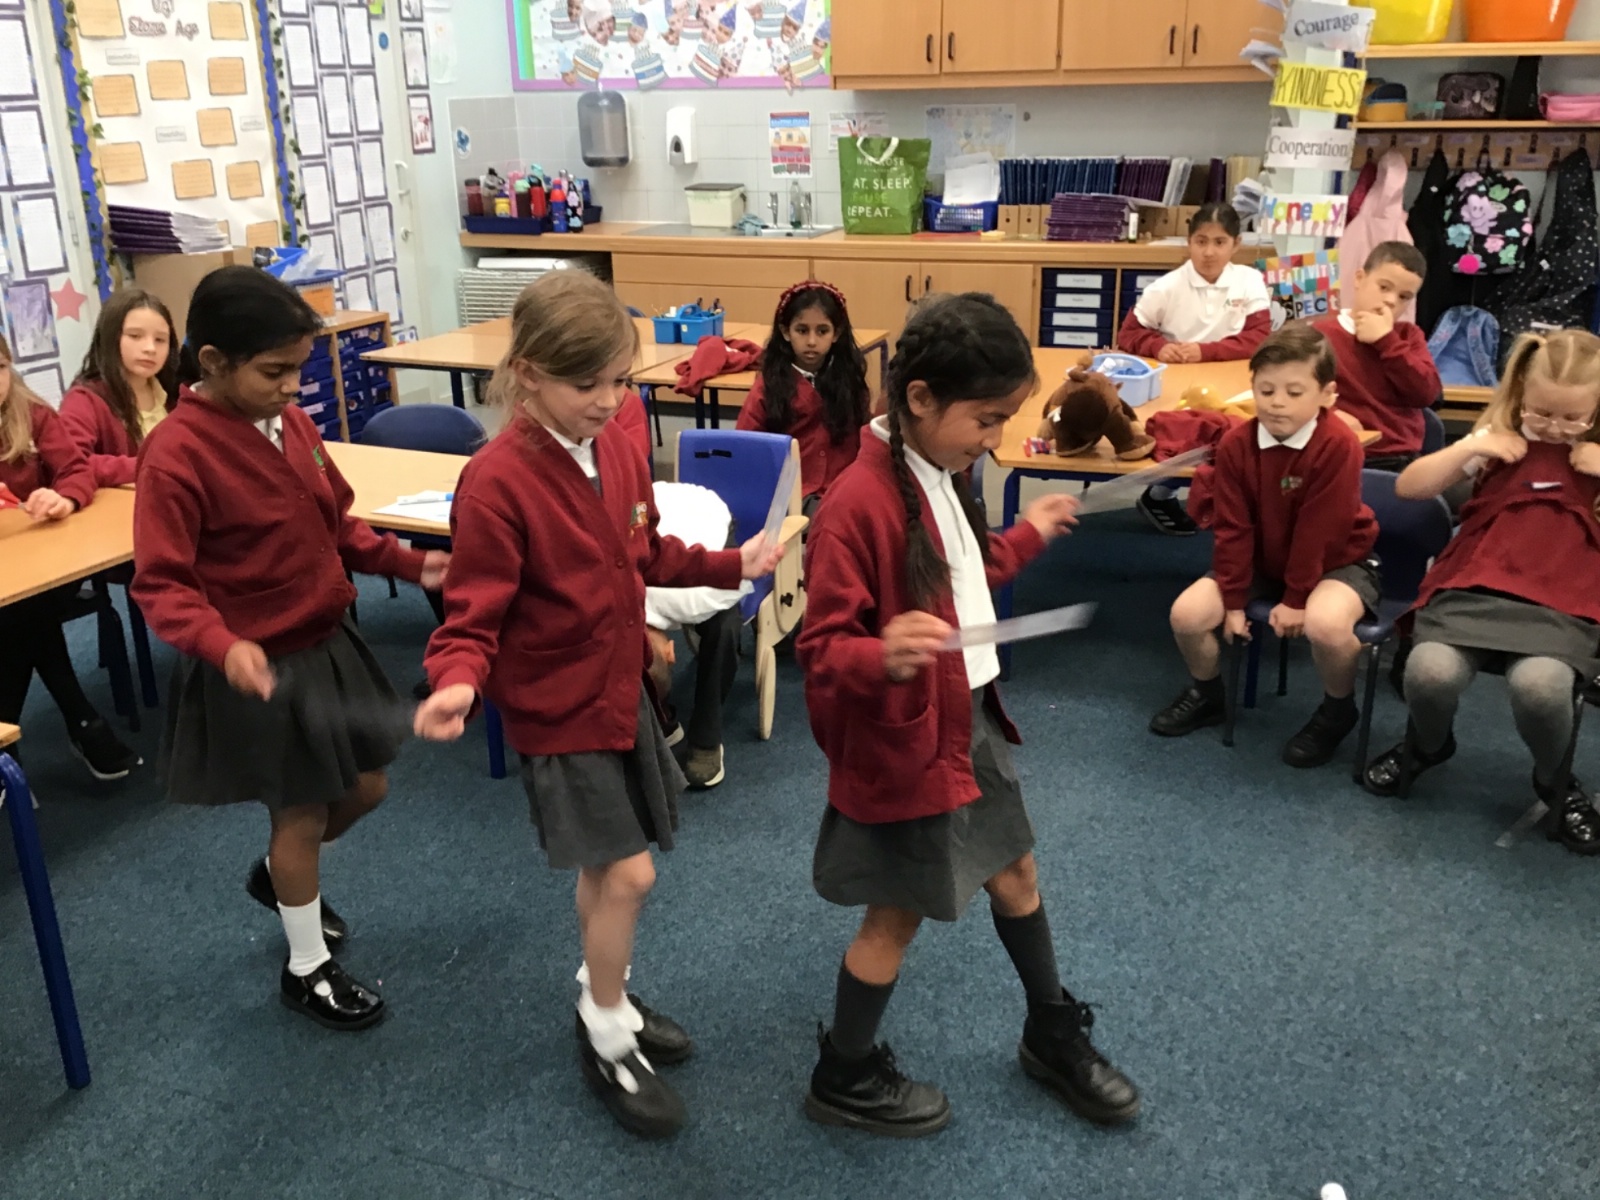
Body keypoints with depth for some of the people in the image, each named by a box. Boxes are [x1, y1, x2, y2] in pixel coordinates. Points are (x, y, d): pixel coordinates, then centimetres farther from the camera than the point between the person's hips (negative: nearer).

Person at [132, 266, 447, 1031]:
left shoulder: (289, 421, -1)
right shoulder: (177, 454, -23)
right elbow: (159, 584, -22)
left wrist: (408, 563, 0)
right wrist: (222, 646, -38)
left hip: (327, 644, 7)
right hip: (260, 671, -7)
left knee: (367, 789, 18)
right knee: (303, 815, 8)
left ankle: (277, 875, 49)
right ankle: (307, 970, 31)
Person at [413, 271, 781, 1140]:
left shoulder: (617, 448, -2)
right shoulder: (496, 482, -25)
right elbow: (473, 611, -22)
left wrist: (731, 564, 13)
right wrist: (457, 683, -40)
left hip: (620, 688, 7)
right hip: (557, 708, -7)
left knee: (606, 867, 20)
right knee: (628, 872, -3)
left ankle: (604, 998, 43)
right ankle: (607, 1041, 21)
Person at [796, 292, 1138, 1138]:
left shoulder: (938, 475, 1)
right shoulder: (858, 506, -27)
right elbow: (821, 650, -26)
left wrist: (1027, 538, 27)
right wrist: (883, 656, -45)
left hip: (970, 719, 9)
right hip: (904, 741, -9)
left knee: (1014, 873, 22)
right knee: (900, 913, 8)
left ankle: (1054, 1036, 45)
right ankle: (843, 1079, 32)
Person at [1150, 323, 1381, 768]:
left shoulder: (1338, 445, -24)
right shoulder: (1236, 444, -12)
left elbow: (1320, 531, -22)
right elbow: (1233, 528, -8)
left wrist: (1296, 599, -19)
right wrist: (1233, 599, -9)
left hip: (1337, 561, -4)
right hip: (1262, 560, 5)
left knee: (1326, 624, -36)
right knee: (1187, 612, -13)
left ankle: (1337, 710, -3)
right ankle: (1207, 694, 18)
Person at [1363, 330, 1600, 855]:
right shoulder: (1501, 439, 15)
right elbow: (1409, 486, 12)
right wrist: (1472, 447, -1)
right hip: (1475, 590, 1)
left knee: (1539, 685, -34)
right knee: (1429, 672, -30)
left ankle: (1557, 782, 1)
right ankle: (1428, 745, 9)